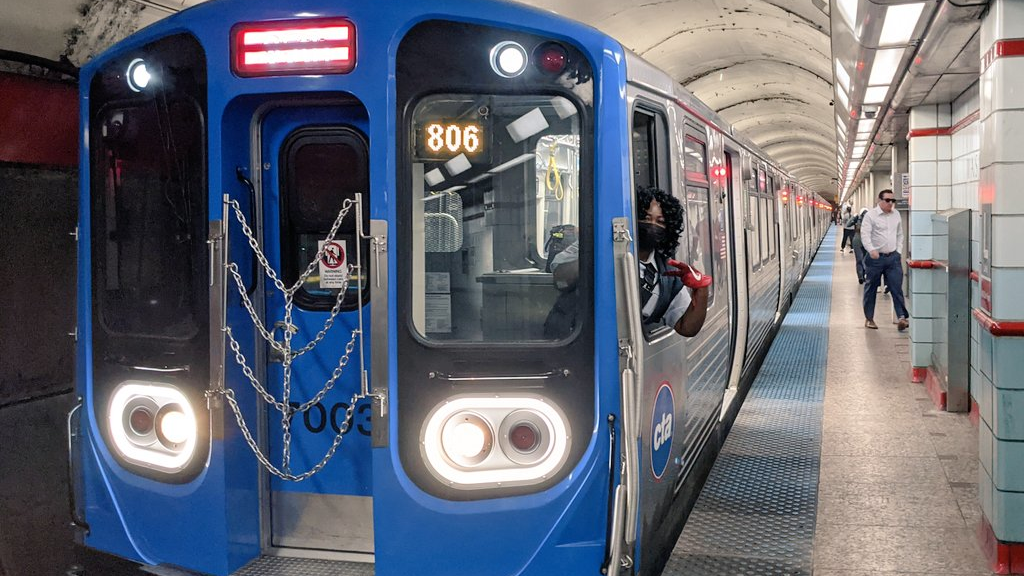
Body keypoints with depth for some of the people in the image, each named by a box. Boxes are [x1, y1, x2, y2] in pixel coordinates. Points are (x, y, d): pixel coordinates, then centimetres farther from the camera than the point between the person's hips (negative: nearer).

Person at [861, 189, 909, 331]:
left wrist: (898, 250, 10)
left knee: (897, 287, -4)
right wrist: (871, 250, -30)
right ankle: (869, 318, 15)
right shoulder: (870, 215, -6)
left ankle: (902, 317, -7)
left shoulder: (896, 215, 11)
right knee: (871, 289, 6)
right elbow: (865, 234, -16)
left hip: (893, 257, 4)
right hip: (875, 257, -4)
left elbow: (900, 234, 21)